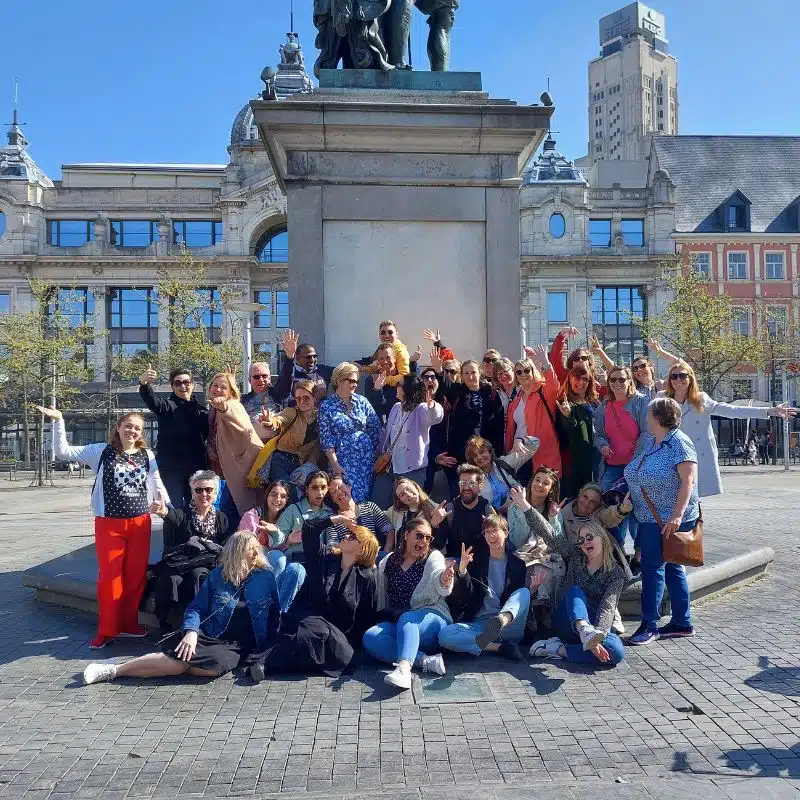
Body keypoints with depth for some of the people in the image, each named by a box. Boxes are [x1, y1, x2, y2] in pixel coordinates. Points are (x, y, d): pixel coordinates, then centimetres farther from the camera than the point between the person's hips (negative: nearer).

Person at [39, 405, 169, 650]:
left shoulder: (147, 455, 4)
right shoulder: (101, 451, -1)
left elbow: (157, 486, 11)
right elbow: (63, 452, -3)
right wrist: (58, 421, -12)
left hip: (140, 522, 2)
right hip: (109, 523, -2)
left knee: (136, 575, 8)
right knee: (109, 576, 0)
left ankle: (128, 623, 23)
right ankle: (107, 630, 12)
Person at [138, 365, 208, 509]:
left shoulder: (201, 409, 13)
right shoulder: (168, 406, -2)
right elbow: (152, 401, -22)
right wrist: (144, 384, -46)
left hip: (196, 470, 5)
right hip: (171, 469, -5)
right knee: (175, 508, -9)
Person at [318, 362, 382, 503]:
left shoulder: (361, 401, 7)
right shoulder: (326, 406, -2)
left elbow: (376, 427, 11)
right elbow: (326, 439, -6)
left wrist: (371, 448, 8)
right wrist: (335, 465, -12)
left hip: (366, 458, 3)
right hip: (343, 460, -3)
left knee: (365, 496, 3)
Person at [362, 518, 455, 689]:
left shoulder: (433, 557, -1)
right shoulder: (389, 561, 11)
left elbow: (441, 587, -23)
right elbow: (381, 596, 21)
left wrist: (445, 579, -46)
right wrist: (384, 615, 1)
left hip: (431, 619, -4)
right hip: (396, 622, 4)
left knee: (407, 618, -37)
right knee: (370, 637, -25)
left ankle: (403, 668, -58)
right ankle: (424, 660, -34)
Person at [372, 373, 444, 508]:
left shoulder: (421, 409, -12)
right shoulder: (396, 407, 11)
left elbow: (436, 416, -35)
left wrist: (431, 405, -57)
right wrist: (381, 452, 18)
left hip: (411, 468, -7)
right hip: (388, 465, 7)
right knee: (377, 504, 10)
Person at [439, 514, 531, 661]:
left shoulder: (518, 562, 9)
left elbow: (519, 597, 10)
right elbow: (465, 598, 2)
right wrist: (462, 571, -14)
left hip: (509, 626, -1)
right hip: (478, 625, 1)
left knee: (525, 592, -26)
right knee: (444, 635, -27)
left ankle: (501, 621, -53)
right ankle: (500, 647, -28)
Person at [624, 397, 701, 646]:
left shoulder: (679, 443, -15)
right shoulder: (651, 442, 11)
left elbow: (688, 481, -21)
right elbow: (641, 477, 21)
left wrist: (676, 515, -25)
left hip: (669, 520, -9)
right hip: (650, 518, 9)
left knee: (653, 566, -7)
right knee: (671, 568, 13)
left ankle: (650, 625, 2)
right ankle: (682, 623, 23)